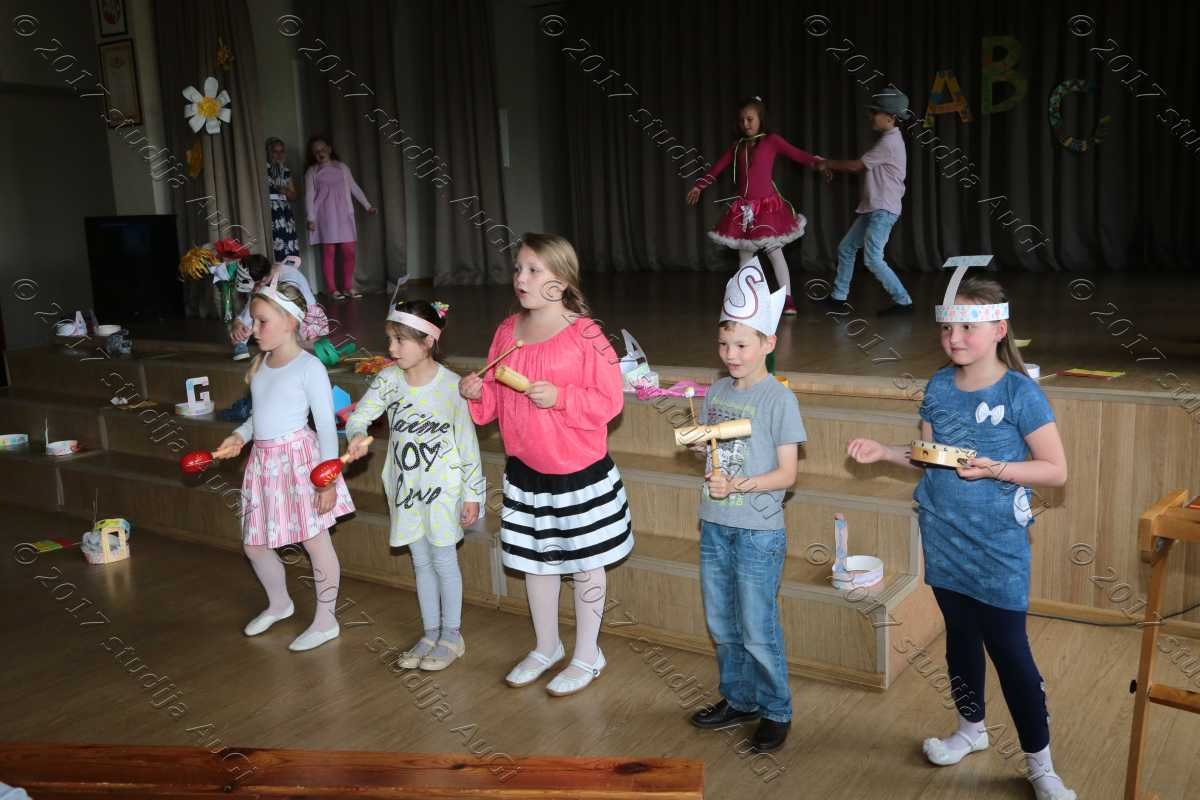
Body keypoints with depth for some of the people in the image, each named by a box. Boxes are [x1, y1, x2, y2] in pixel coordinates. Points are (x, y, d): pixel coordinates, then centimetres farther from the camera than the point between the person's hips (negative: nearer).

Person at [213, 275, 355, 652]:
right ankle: (279, 603, 42)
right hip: (264, 461, 8)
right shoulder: (260, 364, 10)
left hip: (299, 459, -8)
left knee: (316, 541, 3)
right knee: (254, 544, 16)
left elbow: (326, 425, -13)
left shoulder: (309, 367, -13)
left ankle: (326, 621, 19)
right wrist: (240, 436, 2)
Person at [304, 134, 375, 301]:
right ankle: (332, 289, 1)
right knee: (329, 252, -3)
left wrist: (367, 205, 10)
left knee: (349, 251, -2)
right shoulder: (312, 172, 3)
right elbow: (309, 196, -2)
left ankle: (349, 287, 9)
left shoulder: (342, 167, 11)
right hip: (325, 217, -3)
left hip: (344, 215, 3)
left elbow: (354, 187, 15)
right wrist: (311, 218, -10)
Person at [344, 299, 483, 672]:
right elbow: (360, 414, -7)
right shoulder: (388, 379, -5)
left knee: (443, 559, 6)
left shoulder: (450, 386, -17)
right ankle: (431, 633, 30)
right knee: (421, 561, 16)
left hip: (442, 486, -5)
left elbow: (467, 443, -12)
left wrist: (472, 494, -8)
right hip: (405, 486, 5)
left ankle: (451, 635, 23)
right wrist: (356, 434, -32)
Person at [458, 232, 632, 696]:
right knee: (534, 561, 19)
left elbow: (609, 401, -15)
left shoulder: (585, 335, -16)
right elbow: (495, 399, 9)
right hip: (525, 471, 6)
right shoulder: (507, 332, 2)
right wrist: (477, 393, -12)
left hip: (580, 474, -6)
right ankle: (546, 647, 40)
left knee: (584, 564, 11)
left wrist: (560, 397, -27)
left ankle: (587, 656, 30)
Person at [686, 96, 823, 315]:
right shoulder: (738, 145, 11)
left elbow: (797, 154, -7)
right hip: (744, 207, 5)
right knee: (744, 254, 7)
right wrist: (699, 186, 24)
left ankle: (787, 299, 0)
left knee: (774, 251, -5)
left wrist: (820, 163, -18)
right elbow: (718, 167, 20)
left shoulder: (771, 140, -2)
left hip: (767, 205, -5)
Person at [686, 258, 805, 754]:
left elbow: (787, 473, -14)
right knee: (721, 626, 17)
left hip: (759, 532, -6)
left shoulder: (778, 399, -12)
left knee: (758, 633, 3)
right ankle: (738, 699, 36)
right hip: (715, 527, 6)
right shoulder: (717, 391, 6)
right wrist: (698, 443, -4)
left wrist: (739, 484, -24)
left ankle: (777, 712, 22)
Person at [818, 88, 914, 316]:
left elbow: (857, 166, -12)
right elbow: (865, 168, 16)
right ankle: (838, 296, 22)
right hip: (872, 209, 10)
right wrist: (833, 167, 10)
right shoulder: (889, 139, 16)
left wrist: (829, 164, 1)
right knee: (846, 248, 13)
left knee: (873, 259, -14)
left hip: (883, 210, -10)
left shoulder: (889, 141, -15)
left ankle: (902, 301, -6)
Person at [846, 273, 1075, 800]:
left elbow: (1055, 471, -11)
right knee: (959, 634, 19)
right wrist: (883, 452, -5)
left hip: (997, 544, -5)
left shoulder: (1019, 391, -13)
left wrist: (995, 469, -25)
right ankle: (971, 728, 40)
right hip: (942, 537, 5)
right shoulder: (938, 386, 2)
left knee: (1009, 649, -1)